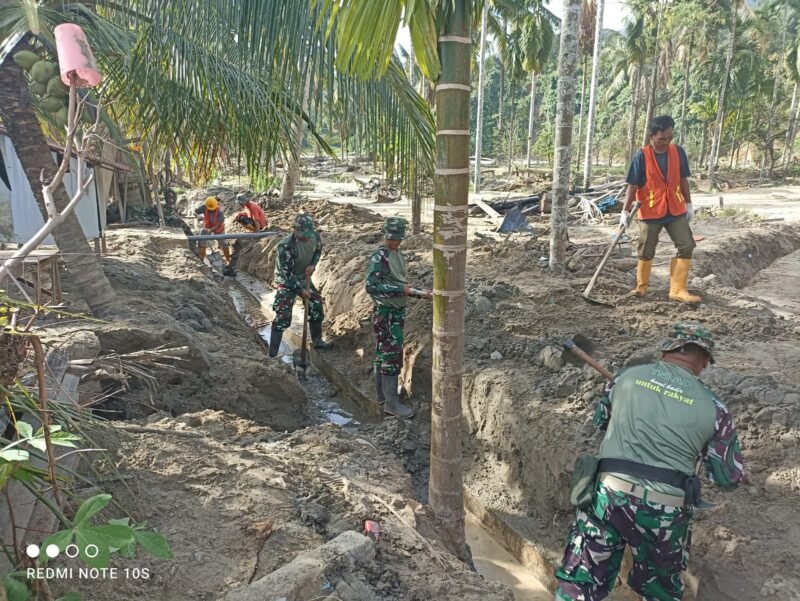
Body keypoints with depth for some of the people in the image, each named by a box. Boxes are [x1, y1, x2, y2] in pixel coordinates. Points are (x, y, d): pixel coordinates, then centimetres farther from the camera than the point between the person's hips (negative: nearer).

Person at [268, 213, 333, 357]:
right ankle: (272, 354, -3)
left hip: (304, 278, 7)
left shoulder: (315, 236, -14)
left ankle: (317, 340, 35)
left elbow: (318, 250, 9)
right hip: (287, 282, -6)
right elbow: (286, 273, -26)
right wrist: (300, 290, -21)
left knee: (316, 307, 13)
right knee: (283, 317, -11)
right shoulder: (286, 246, -32)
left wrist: (312, 265, -8)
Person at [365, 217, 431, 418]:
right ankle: (391, 402, 0)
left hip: (397, 311, 9)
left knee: (383, 352, 16)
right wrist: (400, 289, -25)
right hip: (385, 312, -9)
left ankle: (382, 393, 27)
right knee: (392, 354, -7)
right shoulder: (379, 257, -16)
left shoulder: (397, 254, 10)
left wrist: (419, 293, 7)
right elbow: (371, 286, -25)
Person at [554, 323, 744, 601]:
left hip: (610, 494, 0)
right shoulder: (712, 406, 0)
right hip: (666, 509, 1)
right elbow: (729, 479, 8)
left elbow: (601, 420, 21)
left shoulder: (628, 377, 4)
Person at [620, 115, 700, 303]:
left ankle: (678, 290, 5)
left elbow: (683, 180, 10)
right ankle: (641, 286, 26)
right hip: (650, 212, -4)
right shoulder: (641, 156, -12)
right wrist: (625, 211, -13)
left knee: (686, 246, -2)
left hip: (676, 210, 4)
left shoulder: (678, 152, 0)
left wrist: (689, 204, 11)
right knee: (646, 252, 6)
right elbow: (632, 186, -10)